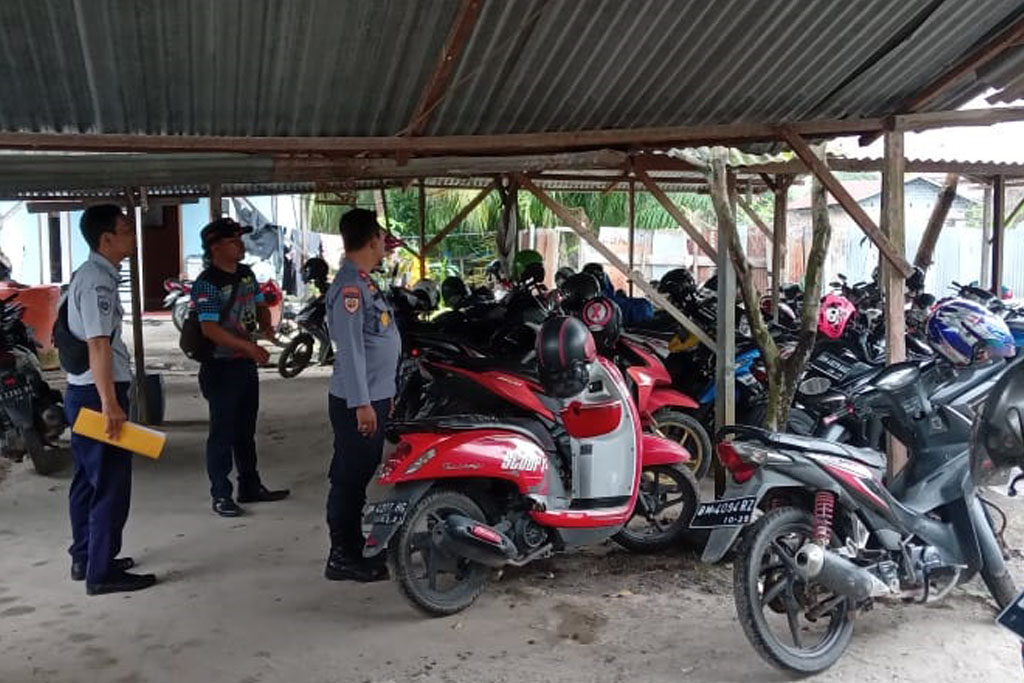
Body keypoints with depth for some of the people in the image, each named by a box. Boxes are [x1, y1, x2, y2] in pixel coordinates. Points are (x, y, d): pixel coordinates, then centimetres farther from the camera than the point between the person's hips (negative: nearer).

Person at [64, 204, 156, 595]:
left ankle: (85, 558, 28)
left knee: (89, 479, 17)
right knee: (111, 483, -5)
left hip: (84, 391, 11)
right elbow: (98, 344, -23)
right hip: (97, 393, -11)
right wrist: (110, 402, -26)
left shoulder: (91, 275, 15)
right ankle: (102, 573, 2)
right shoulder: (98, 280, -16)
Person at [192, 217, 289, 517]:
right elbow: (210, 328, -24)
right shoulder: (207, 283, -17)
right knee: (222, 433, 0)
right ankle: (221, 495, 10)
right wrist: (249, 347, -30)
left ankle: (250, 486, 28)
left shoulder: (246, 274, 8)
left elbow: (260, 305, 19)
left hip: (247, 363, 8)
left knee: (246, 430, 17)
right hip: (221, 367, -8)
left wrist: (266, 326, -3)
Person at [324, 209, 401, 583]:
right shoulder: (349, 286, -17)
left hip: (374, 396, 10)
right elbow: (350, 347, -22)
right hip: (357, 401, -10)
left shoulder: (364, 282, 15)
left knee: (359, 476, 16)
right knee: (350, 477, -3)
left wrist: (384, 393, 23)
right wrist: (362, 403, -24)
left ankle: (354, 547, 27)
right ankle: (343, 558, 6)